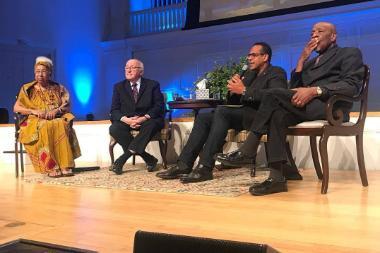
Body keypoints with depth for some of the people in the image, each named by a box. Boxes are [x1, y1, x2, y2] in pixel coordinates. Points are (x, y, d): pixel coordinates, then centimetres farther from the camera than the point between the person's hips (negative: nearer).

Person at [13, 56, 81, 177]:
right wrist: (34, 111, -13)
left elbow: (67, 106, 7)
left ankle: (65, 166, -38)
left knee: (62, 126, -35)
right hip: (35, 122, -1)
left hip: (57, 119, 1)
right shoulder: (28, 89, 10)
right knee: (45, 127, -37)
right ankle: (51, 168, -39)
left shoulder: (58, 88, 13)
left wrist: (56, 110, -15)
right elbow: (16, 108, 4)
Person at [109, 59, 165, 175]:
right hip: (126, 121, 2)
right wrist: (126, 119, -20)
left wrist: (144, 118, -22)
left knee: (151, 125, -37)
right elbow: (114, 110, 3)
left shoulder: (153, 85, 7)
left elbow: (159, 106, -4)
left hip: (147, 120, -2)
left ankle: (123, 159, -37)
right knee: (114, 128, -30)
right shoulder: (119, 87, 11)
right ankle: (149, 159, -28)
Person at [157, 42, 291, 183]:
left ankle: (205, 168, -35)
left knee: (221, 111, -31)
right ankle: (184, 165, -15)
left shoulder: (276, 73, 0)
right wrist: (233, 90, -3)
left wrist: (244, 91, -22)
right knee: (203, 117, -5)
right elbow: (234, 101, 20)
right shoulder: (250, 75, 23)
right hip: (246, 115, 9)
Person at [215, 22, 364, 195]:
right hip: (307, 105, 6)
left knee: (273, 95, -24)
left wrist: (315, 90, -20)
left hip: (331, 106, -6)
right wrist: (302, 59, 9)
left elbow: (352, 85, -8)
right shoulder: (310, 63, 32)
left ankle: (247, 150, -18)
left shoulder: (350, 53, 11)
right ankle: (277, 177, -29)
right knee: (278, 114, -26)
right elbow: (293, 88, 17)